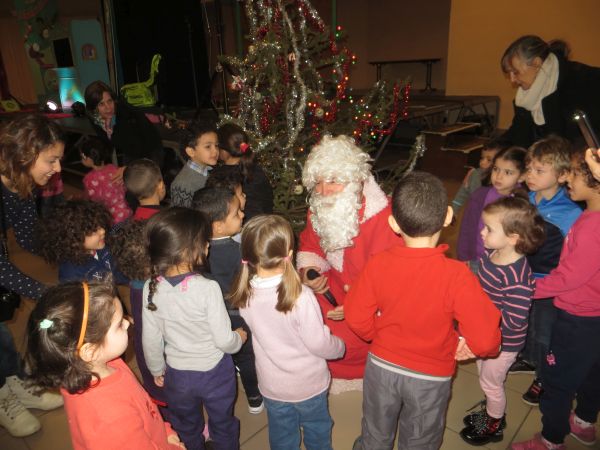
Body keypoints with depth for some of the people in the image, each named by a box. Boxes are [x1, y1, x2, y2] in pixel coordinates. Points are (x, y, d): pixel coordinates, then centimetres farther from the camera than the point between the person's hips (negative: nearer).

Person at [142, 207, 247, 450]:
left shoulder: (151, 289, -18)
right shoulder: (207, 288, -29)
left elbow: (151, 339, -7)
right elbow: (224, 340, -21)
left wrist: (157, 369, 11)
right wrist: (240, 338, 2)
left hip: (177, 375, 3)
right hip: (214, 371, -2)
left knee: (186, 428, 28)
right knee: (223, 424, 25)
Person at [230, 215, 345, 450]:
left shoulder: (246, 296, -19)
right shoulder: (301, 296, -32)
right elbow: (320, 344, -23)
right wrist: (340, 346, -1)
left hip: (271, 386, 3)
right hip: (308, 385, -3)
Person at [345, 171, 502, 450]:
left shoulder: (378, 264, -21)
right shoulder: (456, 275, -28)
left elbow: (357, 320, -11)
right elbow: (485, 340, -24)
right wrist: (467, 346, -1)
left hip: (381, 366, 2)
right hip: (430, 377, -1)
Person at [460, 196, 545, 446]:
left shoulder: (517, 278, -36)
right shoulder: (490, 253, -11)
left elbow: (513, 320, -31)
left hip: (503, 342, -7)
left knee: (490, 382, 16)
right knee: (487, 377, 28)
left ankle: (494, 427, 44)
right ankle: (492, 412, 55)